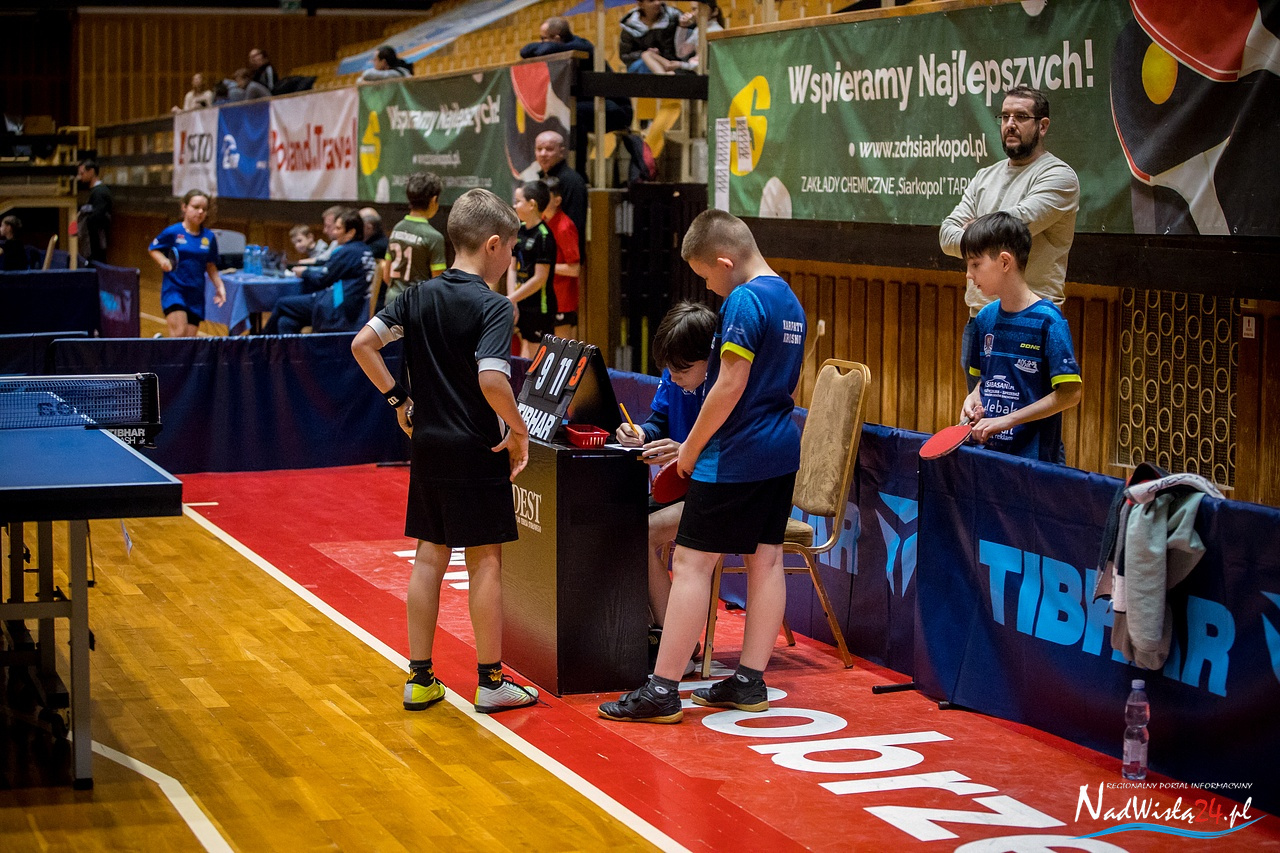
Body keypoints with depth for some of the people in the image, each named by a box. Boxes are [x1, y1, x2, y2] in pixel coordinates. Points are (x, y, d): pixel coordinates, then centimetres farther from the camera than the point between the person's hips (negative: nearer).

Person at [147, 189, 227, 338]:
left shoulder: (209, 237, 4)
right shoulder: (172, 232, -6)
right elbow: (152, 249, 8)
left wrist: (219, 286, 2)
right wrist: (163, 261, -10)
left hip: (196, 295, 4)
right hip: (174, 289, -4)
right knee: (179, 333, -22)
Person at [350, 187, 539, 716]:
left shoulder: (420, 296, 5)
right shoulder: (492, 306, -14)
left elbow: (362, 344, 3)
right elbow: (491, 380, -25)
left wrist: (398, 399, 9)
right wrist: (519, 429, -11)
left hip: (428, 448, 6)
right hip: (477, 452, -6)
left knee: (429, 559, 11)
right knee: (485, 563, 2)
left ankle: (420, 679, 15)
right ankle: (491, 682, 8)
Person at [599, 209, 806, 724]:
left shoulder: (744, 301, -16)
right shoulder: (789, 300, 13)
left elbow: (729, 386, -20)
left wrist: (691, 448, -9)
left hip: (737, 456, -10)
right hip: (782, 451, 10)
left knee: (691, 563, -5)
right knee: (765, 560, 11)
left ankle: (662, 690, -4)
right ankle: (750, 681, 16)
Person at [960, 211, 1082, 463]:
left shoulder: (1047, 320, -12)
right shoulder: (985, 318, 7)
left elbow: (1070, 393, -15)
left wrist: (1007, 420, -18)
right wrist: (974, 398, -2)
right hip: (989, 450, 6)